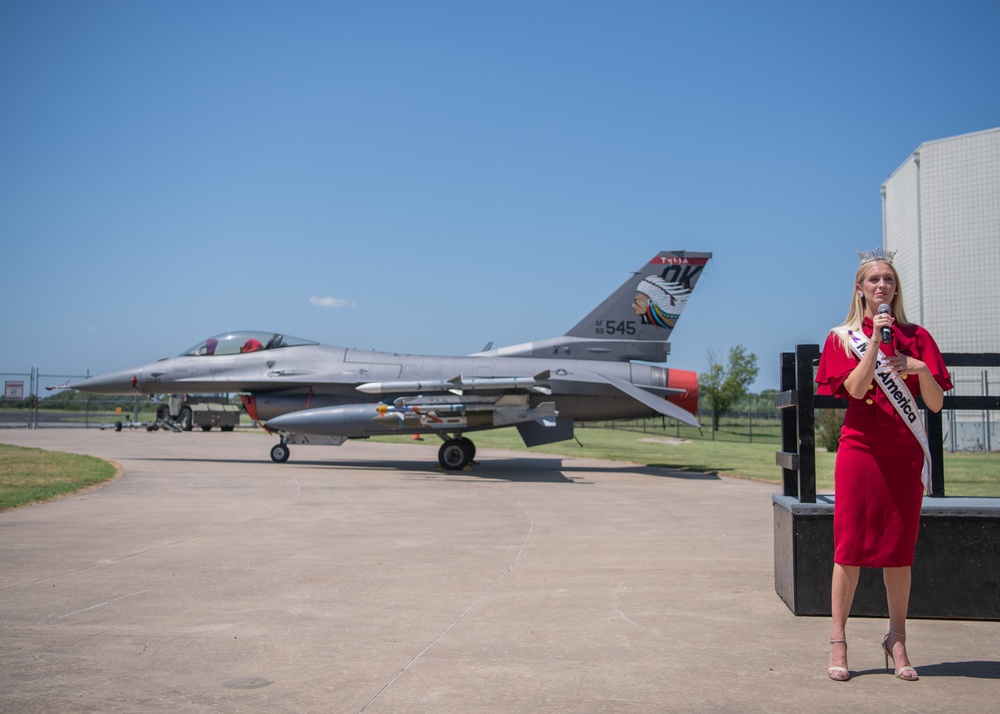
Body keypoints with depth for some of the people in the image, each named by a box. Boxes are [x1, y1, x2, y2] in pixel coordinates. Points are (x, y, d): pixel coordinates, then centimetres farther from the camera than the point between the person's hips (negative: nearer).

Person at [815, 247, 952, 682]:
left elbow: (936, 404, 3)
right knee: (851, 547, -3)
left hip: (904, 454, 2)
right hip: (860, 450, -2)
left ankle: (897, 642, 15)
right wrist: (876, 339, -15)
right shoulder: (844, 337, 5)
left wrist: (920, 368, -13)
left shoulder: (916, 337, 10)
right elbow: (856, 388, -13)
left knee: (899, 549, 5)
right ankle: (838, 642, 4)